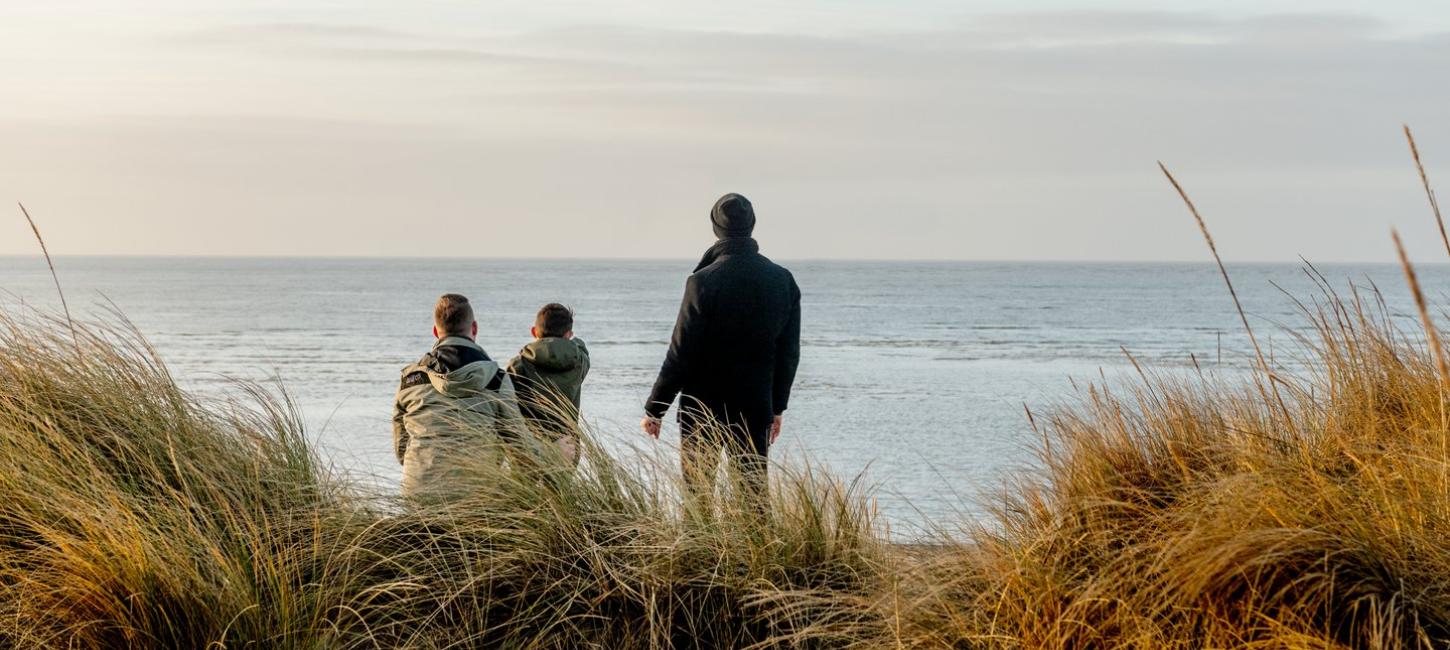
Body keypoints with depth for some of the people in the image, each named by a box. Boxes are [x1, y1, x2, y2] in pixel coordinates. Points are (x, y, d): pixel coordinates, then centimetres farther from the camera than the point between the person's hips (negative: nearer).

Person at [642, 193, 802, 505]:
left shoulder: (704, 282, -15)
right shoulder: (783, 280, 1)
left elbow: (681, 354, -13)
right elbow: (789, 352, 7)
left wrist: (653, 409, -5)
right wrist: (777, 407, 17)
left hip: (703, 409, -4)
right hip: (755, 408, 4)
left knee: (697, 491, 5)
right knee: (755, 493, 9)